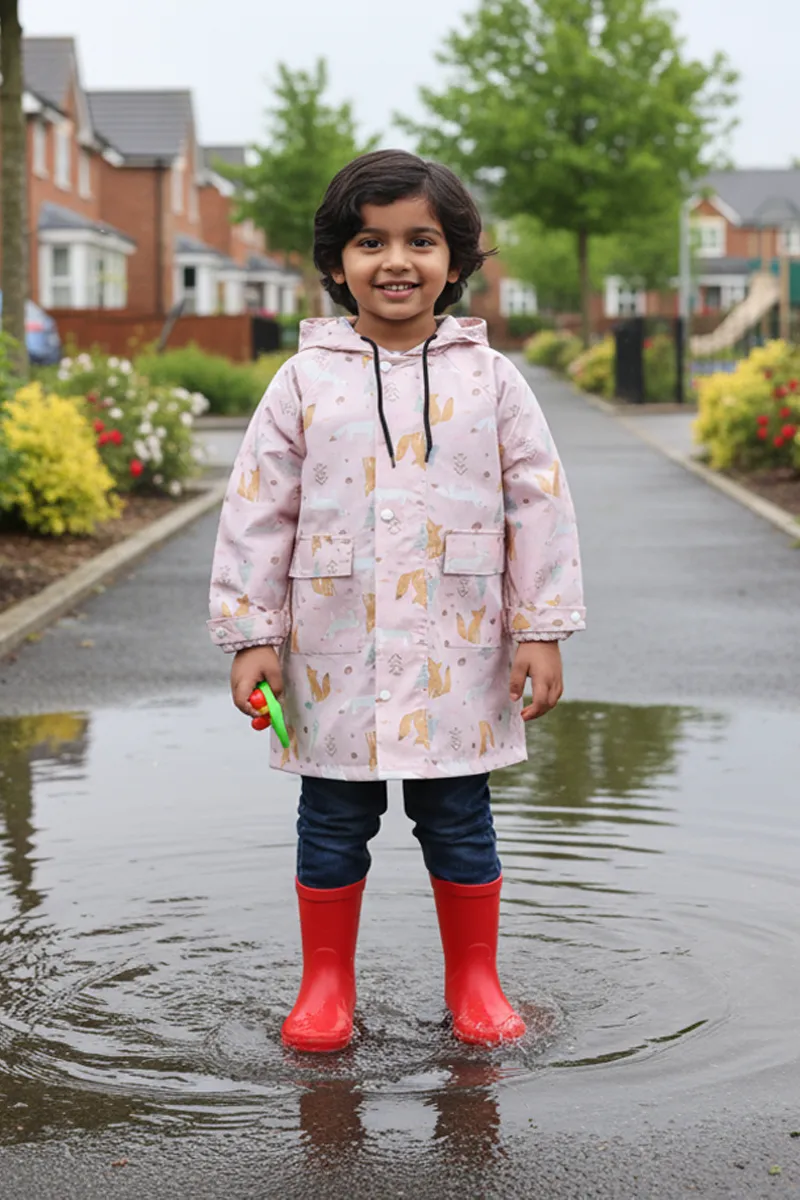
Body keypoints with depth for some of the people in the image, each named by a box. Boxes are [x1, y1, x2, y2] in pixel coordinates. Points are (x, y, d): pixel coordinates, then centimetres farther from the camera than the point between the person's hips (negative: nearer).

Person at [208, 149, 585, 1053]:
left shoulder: (489, 378, 1)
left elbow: (540, 506, 2)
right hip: (334, 659, 0)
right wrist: (251, 635, -2)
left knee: (460, 821, 10)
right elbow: (255, 514, 2)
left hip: (458, 657, 0)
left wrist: (542, 632, -1)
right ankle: (325, 985, 24)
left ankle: (473, 981, 25)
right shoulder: (305, 382, 0)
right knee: (333, 822, 10)